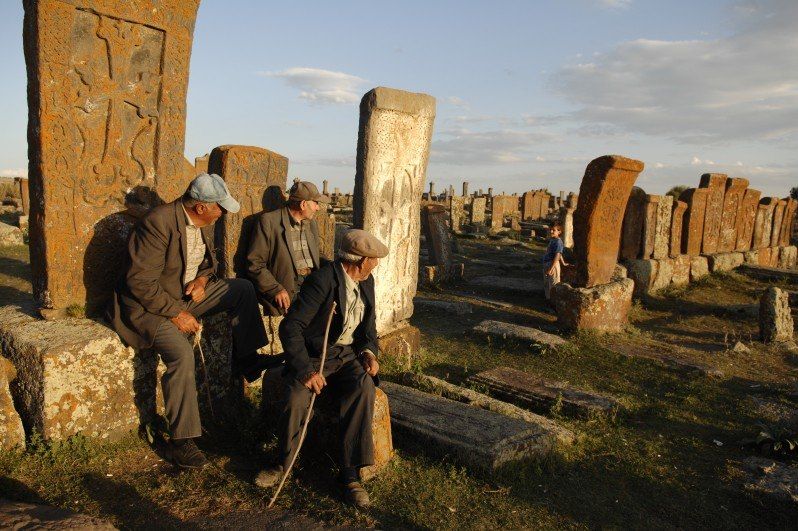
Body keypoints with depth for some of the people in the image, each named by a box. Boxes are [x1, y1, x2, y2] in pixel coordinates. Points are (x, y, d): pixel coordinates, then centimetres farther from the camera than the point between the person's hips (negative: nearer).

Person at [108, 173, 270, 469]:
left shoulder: (204, 221, -1)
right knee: (181, 353, -30)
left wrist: (203, 279, -4)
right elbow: (140, 282, -27)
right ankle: (181, 441, -19)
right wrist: (176, 313, -25)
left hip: (188, 293, 8)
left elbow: (210, 257, 17)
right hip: (149, 304, -8)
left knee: (243, 288, -3)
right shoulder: (158, 223, -26)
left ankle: (246, 359, 6)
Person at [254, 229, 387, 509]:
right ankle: (283, 462, 0)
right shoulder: (322, 280, -18)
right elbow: (289, 327, -21)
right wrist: (306, 370, -29)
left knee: (364, 385, -28)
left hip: (348, 354, 4)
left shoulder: (366, 281, 6)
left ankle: (350, 474, -20)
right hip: (314, 356, -4)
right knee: (297, 396, -31)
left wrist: (369, 352, -2)